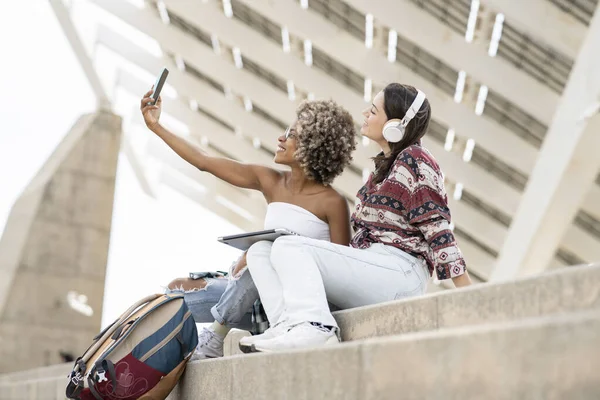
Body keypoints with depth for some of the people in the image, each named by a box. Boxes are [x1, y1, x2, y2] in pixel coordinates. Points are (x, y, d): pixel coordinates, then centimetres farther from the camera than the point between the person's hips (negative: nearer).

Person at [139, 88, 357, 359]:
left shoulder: (332, 203, -10)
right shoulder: (270, 182, 5)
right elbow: (204, 162, 8)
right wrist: (156, 126, 8)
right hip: (255, 295, 6)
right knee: (176, 291, -4)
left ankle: (216, 336, -14)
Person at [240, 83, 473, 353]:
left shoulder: (414, 159, -5)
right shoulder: (384, 165, 21)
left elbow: (437, 227, -12)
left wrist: (468, 295, -15)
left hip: (399, 272, -9)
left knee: (288, 247, -21)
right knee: (260, 251, -2)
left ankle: (313, 326, -40)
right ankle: (290, 323, -27)